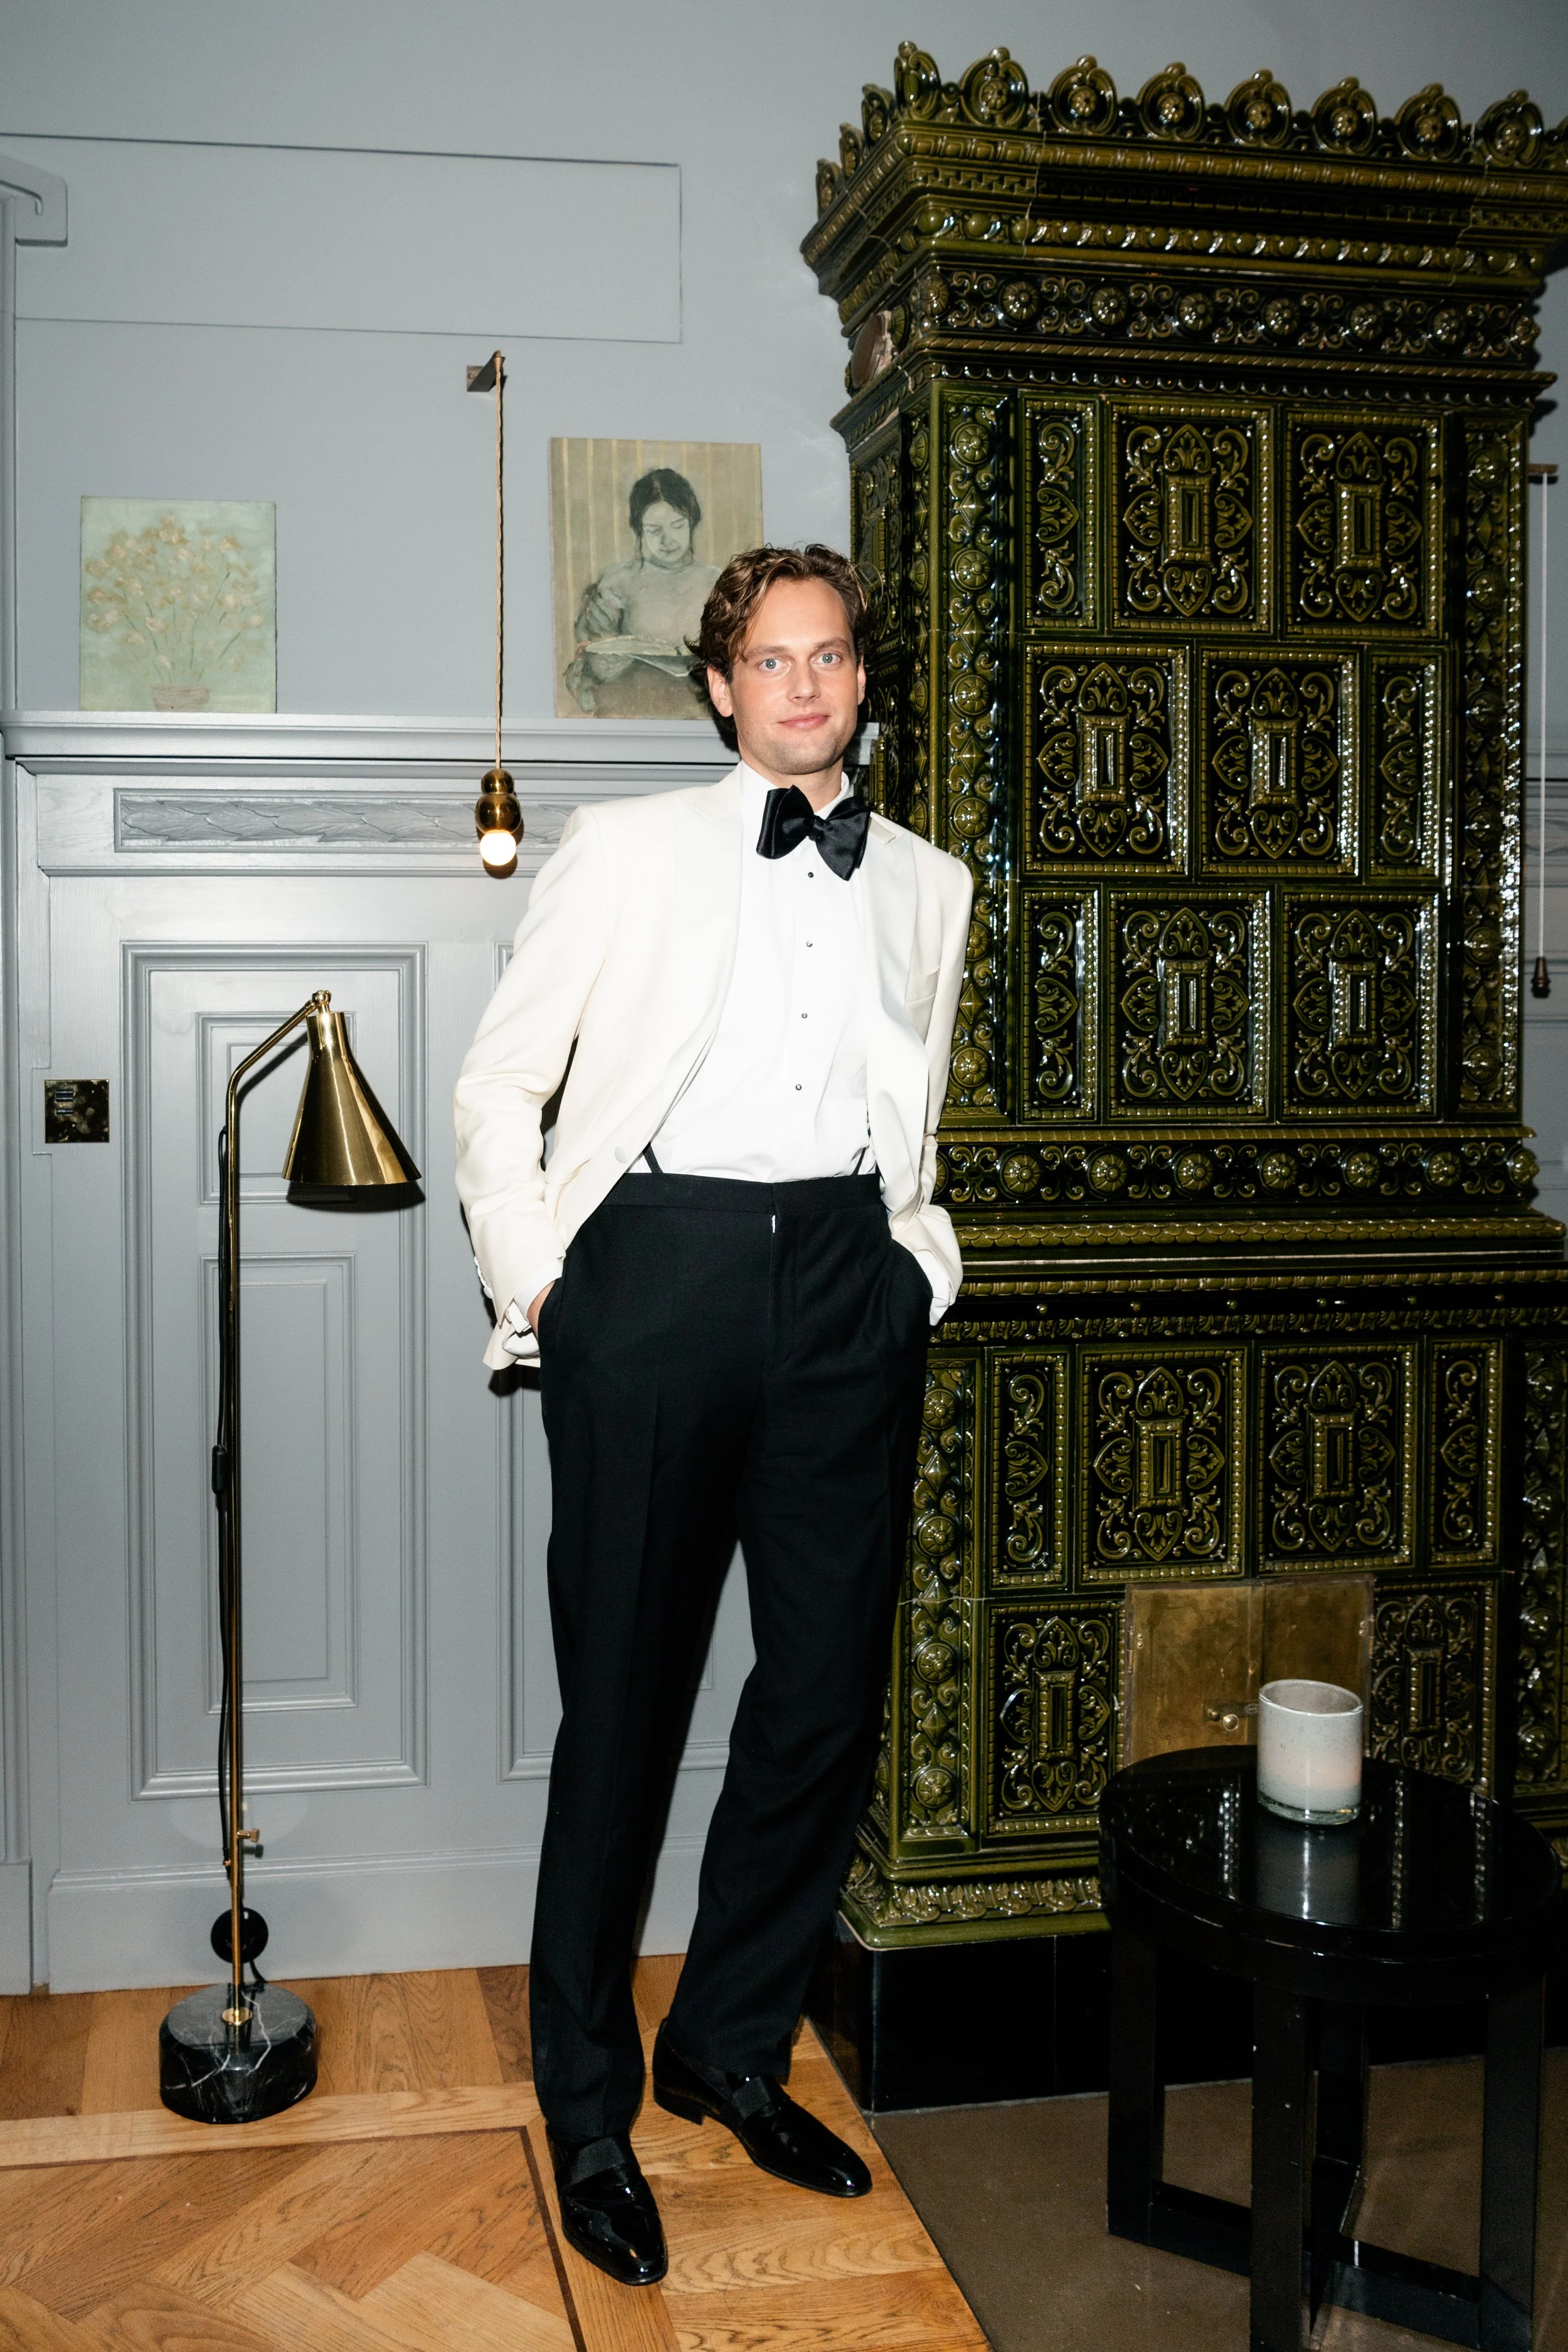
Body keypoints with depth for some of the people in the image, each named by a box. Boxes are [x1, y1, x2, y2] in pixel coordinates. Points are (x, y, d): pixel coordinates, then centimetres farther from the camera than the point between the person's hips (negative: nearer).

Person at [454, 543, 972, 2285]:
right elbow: (497, 1083, 7)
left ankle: (732, 2050, 26)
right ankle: (588, 2106, 16)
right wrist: (527, 1276, -2)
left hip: (848, 1288, 4)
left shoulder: (928, 886, 17)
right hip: (661, 1266, -3)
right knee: (625, 1695, 0)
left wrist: (913, 1259, 13)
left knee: (830, 1687, 6)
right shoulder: (625, 850, 7)